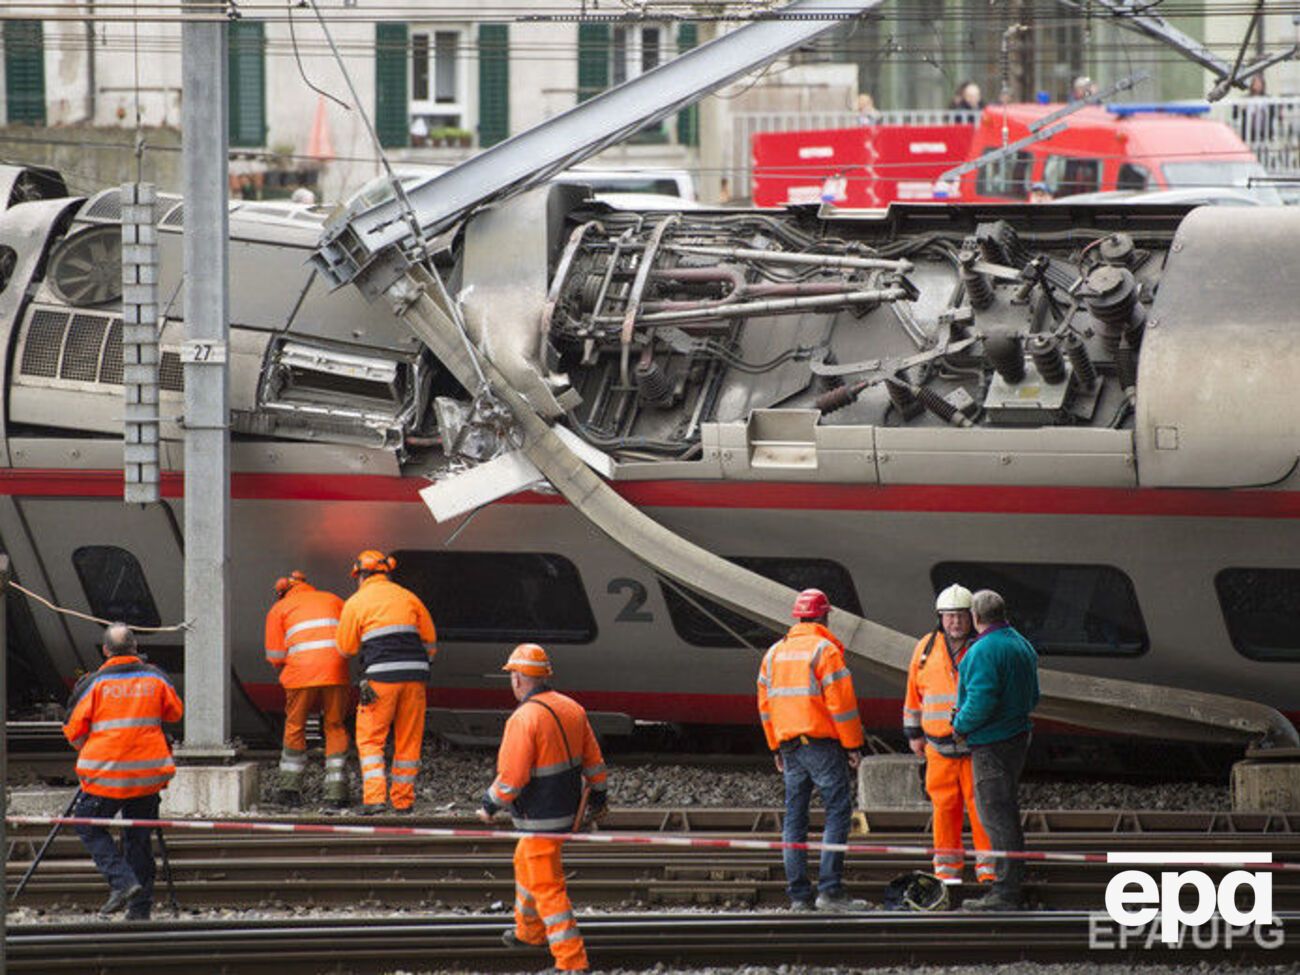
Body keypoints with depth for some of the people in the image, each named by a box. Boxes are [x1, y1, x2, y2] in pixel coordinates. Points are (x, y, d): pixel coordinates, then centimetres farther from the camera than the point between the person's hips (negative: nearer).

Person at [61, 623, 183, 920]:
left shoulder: (94, 683, -6)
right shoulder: (156, 678, 3)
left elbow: (74, 731, -1)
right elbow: (175, 714, 17)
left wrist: (88, 751, 18)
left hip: (105, 773, -3)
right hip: (149, 773, 3)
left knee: (89, 827, 12)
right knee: (139, 837, 13)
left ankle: (122, 881, -6)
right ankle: (140, 907, 12)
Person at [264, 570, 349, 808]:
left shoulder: (279, 609, 18)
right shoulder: (333, 600, 25)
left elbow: (275, 657, 12)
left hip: (302, 672, -2)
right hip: (336, 672, 2)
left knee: (295, 726, 15)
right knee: (335, 727, 11)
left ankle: (291, 788, 17)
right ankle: (336, 791, 4)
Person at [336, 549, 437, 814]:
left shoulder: (356, 602, 4)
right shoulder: (408, 597, 15)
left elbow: (346, 648, 8)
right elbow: (430, 639, 17)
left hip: (380, 675, -3)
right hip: (414, 673, 3)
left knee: (370, 739, 3)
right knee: (408, 741, 11)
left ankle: (374, 797, -12)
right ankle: (403, 800, 12)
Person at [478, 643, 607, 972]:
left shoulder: (524, 719, -23)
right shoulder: (572, 709, 2)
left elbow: (511, 777, -22)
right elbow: (593, 760, 11)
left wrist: (491, 804, -6)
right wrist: (597, 793, 26)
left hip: (540, 818, -9)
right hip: (568, 809, 9)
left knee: (547, 887, -3)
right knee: (525, 865, 29)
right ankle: (529, 932, 47)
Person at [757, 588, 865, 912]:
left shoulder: (775, 653, 14)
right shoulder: (825, 650, -8)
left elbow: (765, 705, 17)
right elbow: (841, 703, -12)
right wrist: (852, 744, -5)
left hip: (789, 745, 7)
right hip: (822, 743, -7)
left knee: (795, 816, 8)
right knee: (838, 810, -6)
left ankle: (798, 894, 6)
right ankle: (829, 890, -15)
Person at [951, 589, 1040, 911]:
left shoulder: (984, 651, -18)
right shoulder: (1021, 645, 13)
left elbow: (982, 700, -26)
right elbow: (1032, 697, 19)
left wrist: (961, 725, -8)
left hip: (991, 745, -10)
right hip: (1017, 736, 10)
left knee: (996, 815, -7)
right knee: (1007, 812, 18)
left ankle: (1006, 892, -8)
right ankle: (1009, 888, 24)